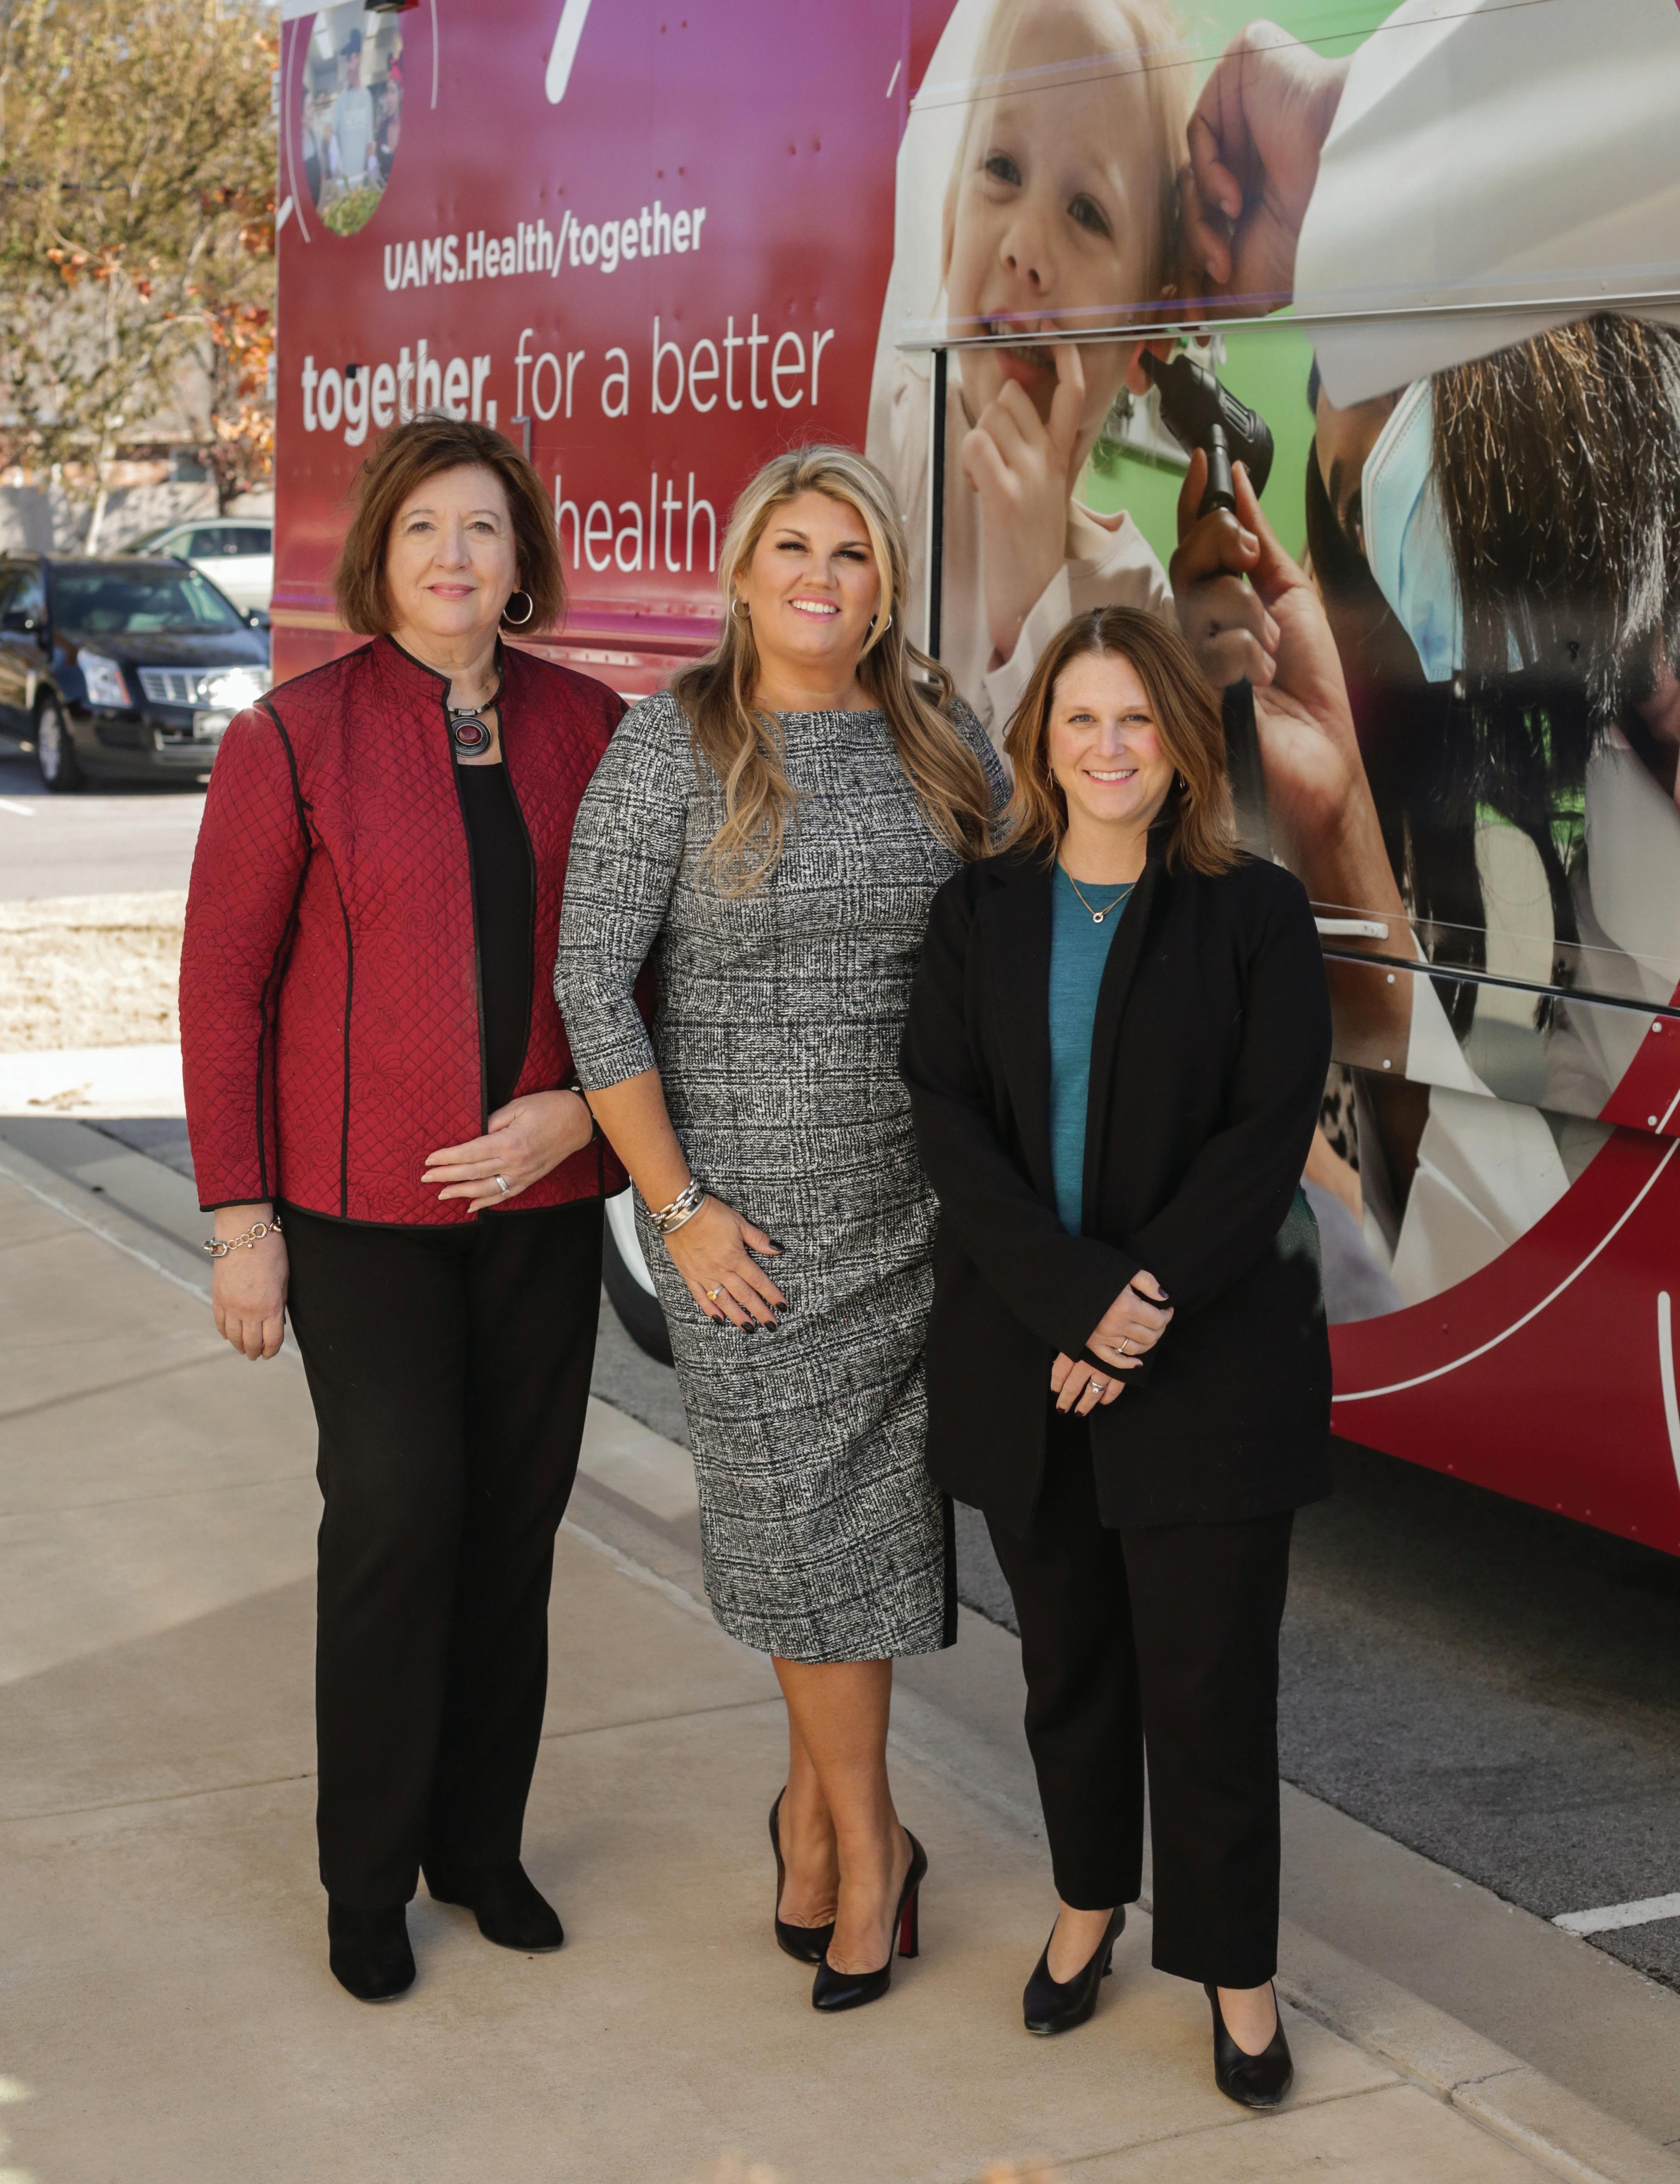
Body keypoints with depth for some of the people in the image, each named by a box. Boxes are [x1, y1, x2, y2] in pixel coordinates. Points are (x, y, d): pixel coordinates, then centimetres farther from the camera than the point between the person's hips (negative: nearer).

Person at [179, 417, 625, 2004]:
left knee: (517, 1515, 9)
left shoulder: (587, 730, 3)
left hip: (542, 1190, 4)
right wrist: (240, 1218, -7)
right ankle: (368, 1877, 12)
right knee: (395, 1514, -7)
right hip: (363, 1201, -3)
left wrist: (585, 1106, -7)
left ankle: (480, 1843, 26)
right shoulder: (295, 737, -6)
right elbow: (222, 983, -5)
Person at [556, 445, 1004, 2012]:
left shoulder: (939, 737, 3)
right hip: (749, 1196, -3)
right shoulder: (672, 743, -9)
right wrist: (679, 1207, -11)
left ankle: (817, 1798, 30)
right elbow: (592, 981, -10)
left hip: (918, 1188, 4)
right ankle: (865, 1841, 20)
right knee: (804, 1507, 3)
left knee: (875, 1492, 9)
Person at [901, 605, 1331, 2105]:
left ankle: (1237, 1969, 16)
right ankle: (1091, 1903, 33)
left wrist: (1148, 1306, -17)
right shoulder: (982, 913, 6)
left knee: (1208, 1678, 2)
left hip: (1212, 1361, -2)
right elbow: (949, 1119, -3)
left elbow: (1271, 1131, -7)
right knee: (1068, 1657, 14)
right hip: (1022, 1357, 3)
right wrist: (1075, 1301, -16)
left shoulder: (1255, 912, -1)